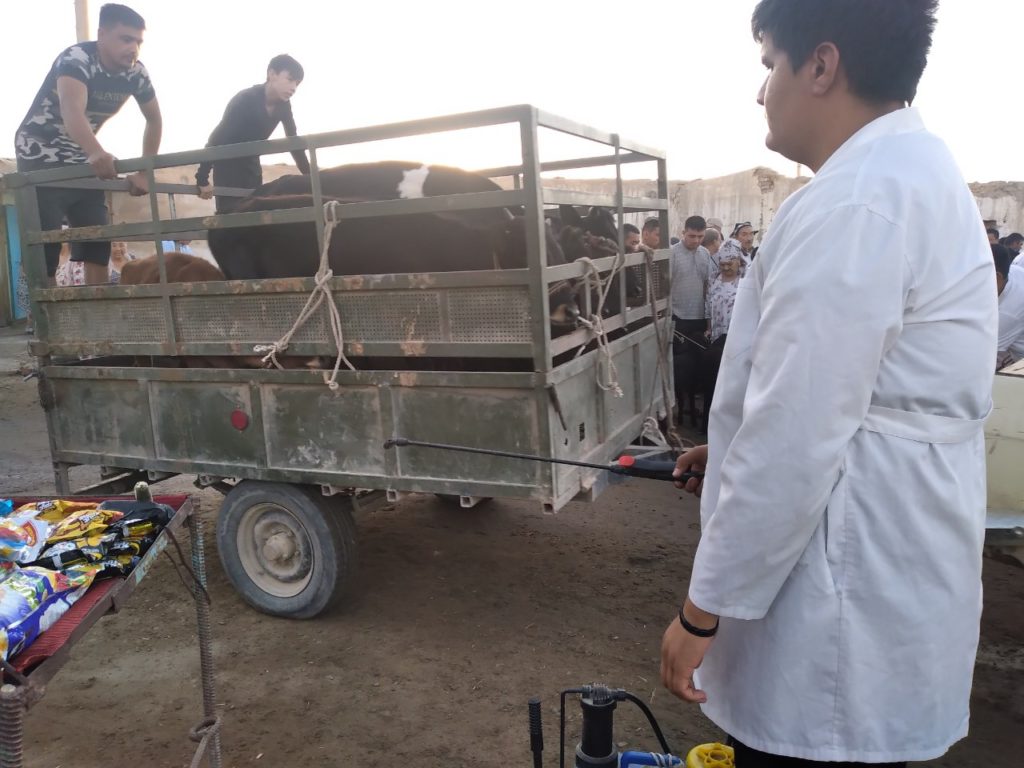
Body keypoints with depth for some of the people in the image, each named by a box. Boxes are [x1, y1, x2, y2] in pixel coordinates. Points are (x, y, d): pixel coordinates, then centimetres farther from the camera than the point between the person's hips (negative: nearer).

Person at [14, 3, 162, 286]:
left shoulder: (136, 73, -9)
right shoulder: (76, 59, -27)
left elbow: (154, 120, 5)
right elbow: (73, 112, -45)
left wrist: (144, 173, -3)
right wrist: (97, 153, -65)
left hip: (82, 159, 6)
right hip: (39, 156, -6)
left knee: (97, 238, 0)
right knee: (43, 243, -13)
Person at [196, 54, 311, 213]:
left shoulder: (283, 105, -8)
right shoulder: (245, 100, -27)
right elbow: (216, 138, -30)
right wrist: (202, 179, -34)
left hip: (250, 163, 7)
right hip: (227, 163, -6)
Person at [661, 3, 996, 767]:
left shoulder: (851, 200, -22)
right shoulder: (916, 173, 12)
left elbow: (796, 441, -25)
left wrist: (703, 610, -15)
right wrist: (735, 446, 22)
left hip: (845, 609, -10)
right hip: (883, 584, 10)